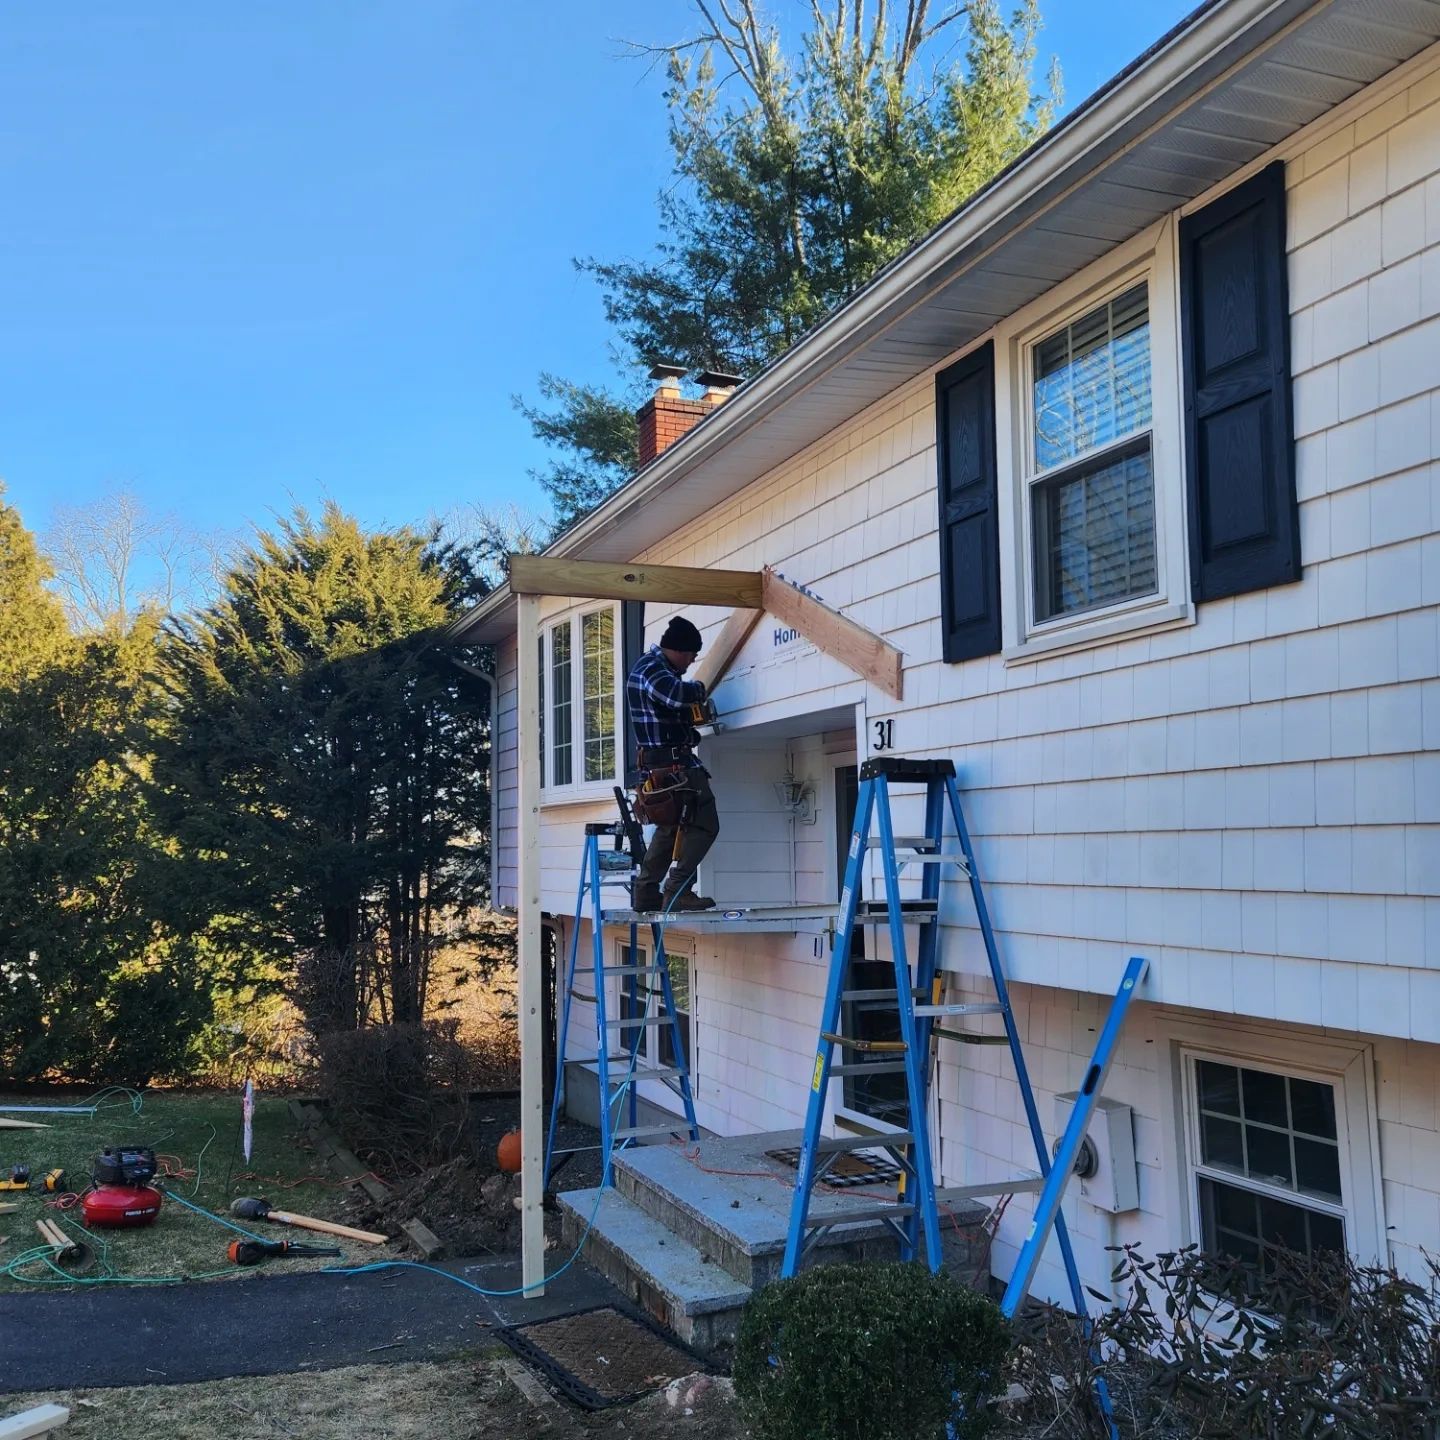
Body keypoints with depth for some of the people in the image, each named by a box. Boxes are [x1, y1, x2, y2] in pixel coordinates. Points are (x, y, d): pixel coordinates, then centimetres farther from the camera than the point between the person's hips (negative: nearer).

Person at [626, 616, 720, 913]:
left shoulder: (649, 665, 17)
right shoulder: (653, 669, -16)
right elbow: (677, 694, -34)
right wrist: (699, 688, -13)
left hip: (656, 762, 11)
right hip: (674, 762, -11)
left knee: (671, 826, 19)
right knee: (703, 825, -8)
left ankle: (646, 893, 20)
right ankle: (677, 891, -12)